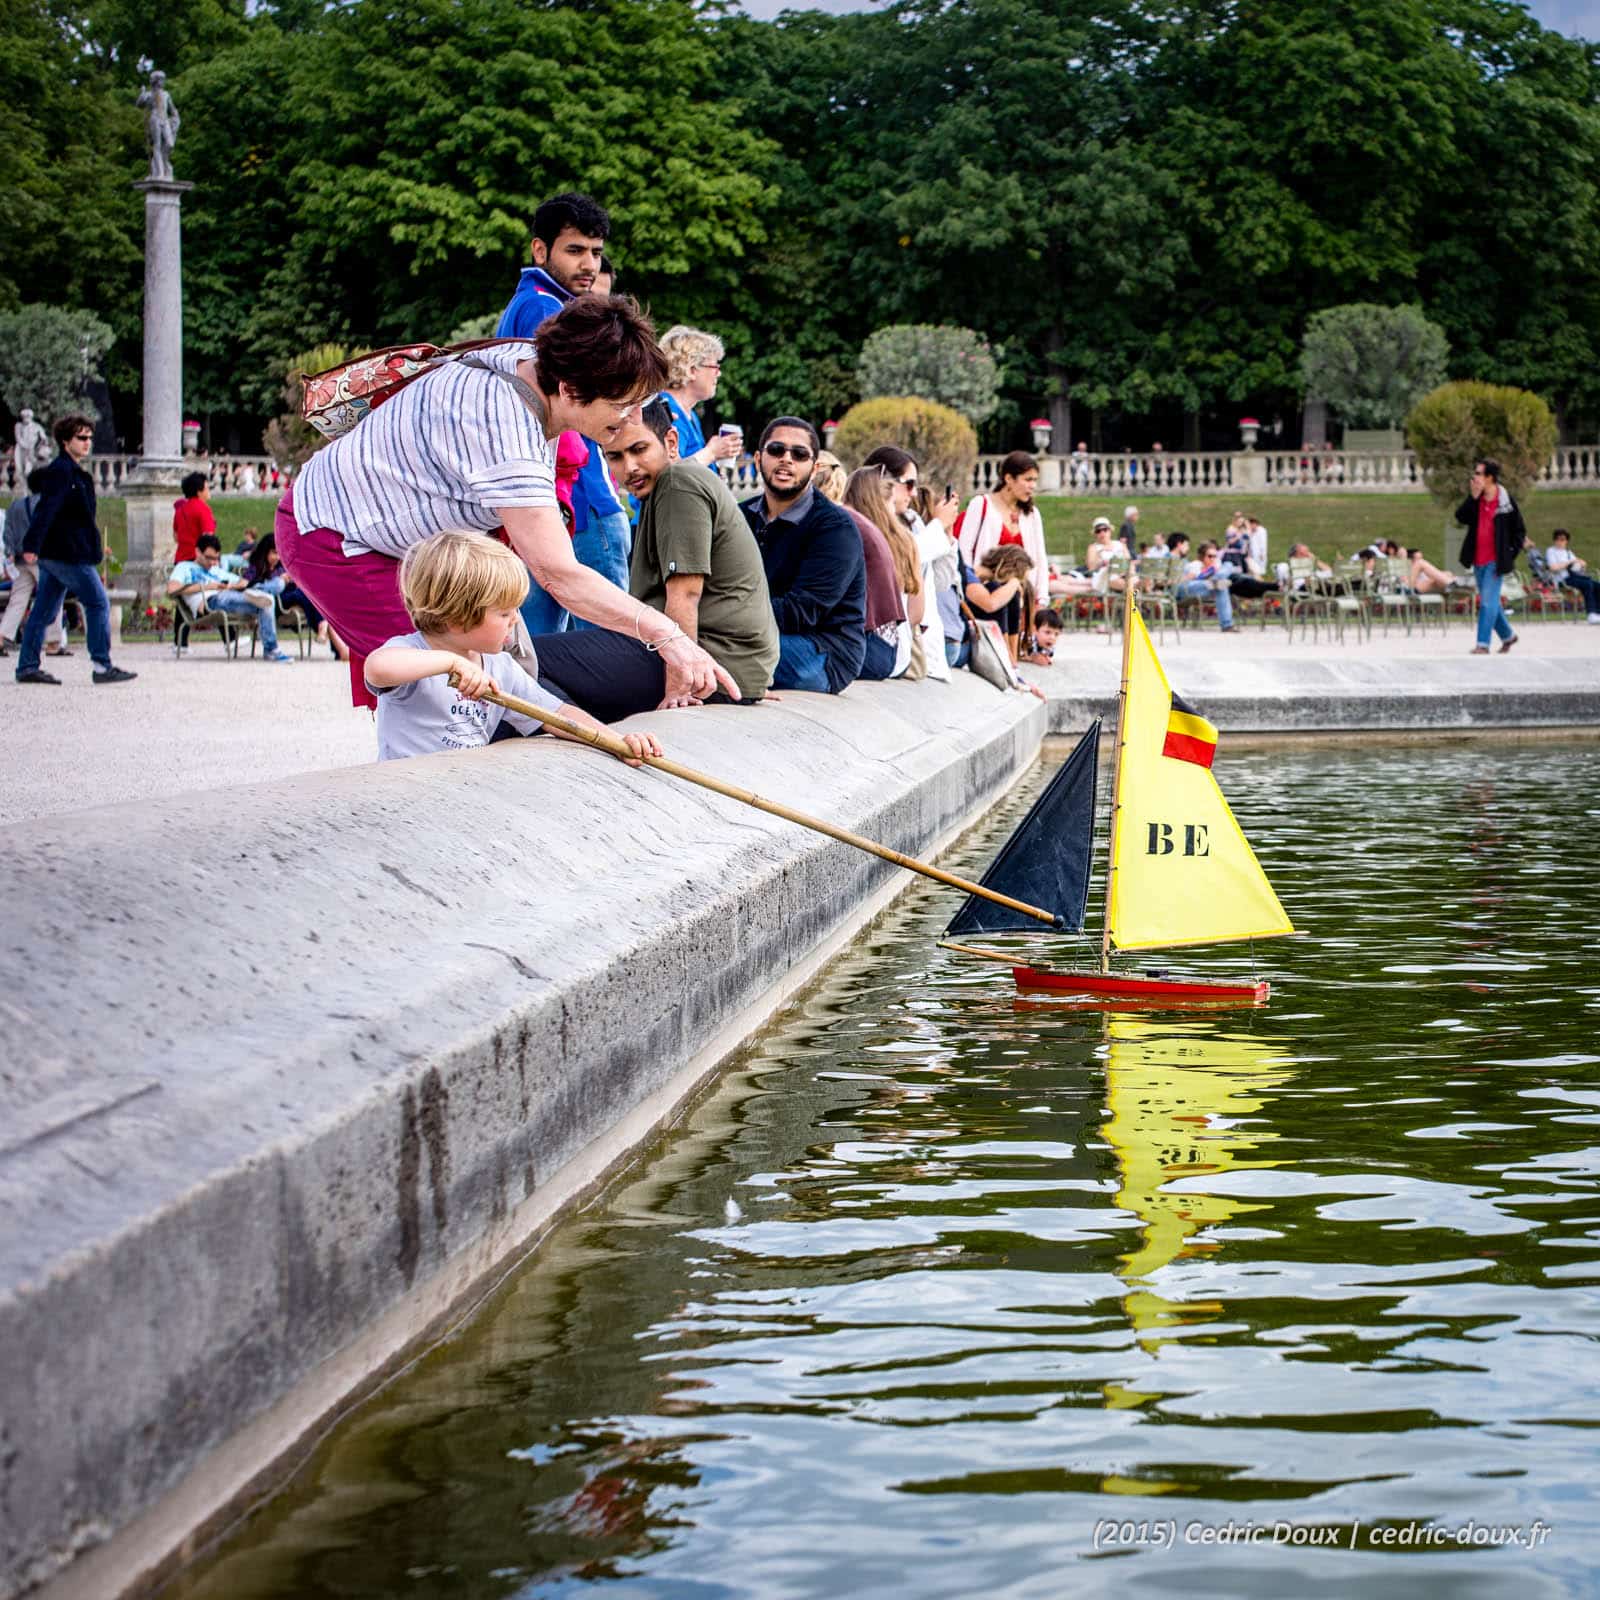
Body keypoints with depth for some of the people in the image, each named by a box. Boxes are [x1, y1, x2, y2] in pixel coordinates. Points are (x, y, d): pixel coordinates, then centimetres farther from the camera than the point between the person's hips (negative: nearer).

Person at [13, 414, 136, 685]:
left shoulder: (73, 472, 18)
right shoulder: (60, 471, -13)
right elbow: (46, 509, -22)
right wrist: (32, 545, -29)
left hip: (54, 553, 10)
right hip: (67, 554, -10)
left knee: (44, 610, 10)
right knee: (97, 603, -6)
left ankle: (27, 667, 12)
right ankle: (102, 666, -5)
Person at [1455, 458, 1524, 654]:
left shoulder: (1505, 501, -7)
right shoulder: (1475, 500, 7)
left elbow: (1519, 531, 0)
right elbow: (1461, 517, -8)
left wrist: (1511, 553, -6)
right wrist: (1472, 498, -16)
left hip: (1495, 560, -6)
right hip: (1478, 559, 6)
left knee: (1488, 601, -10)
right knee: (1490, 601, 15)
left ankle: (1483, 644, -10)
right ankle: (1507, 634, 32)